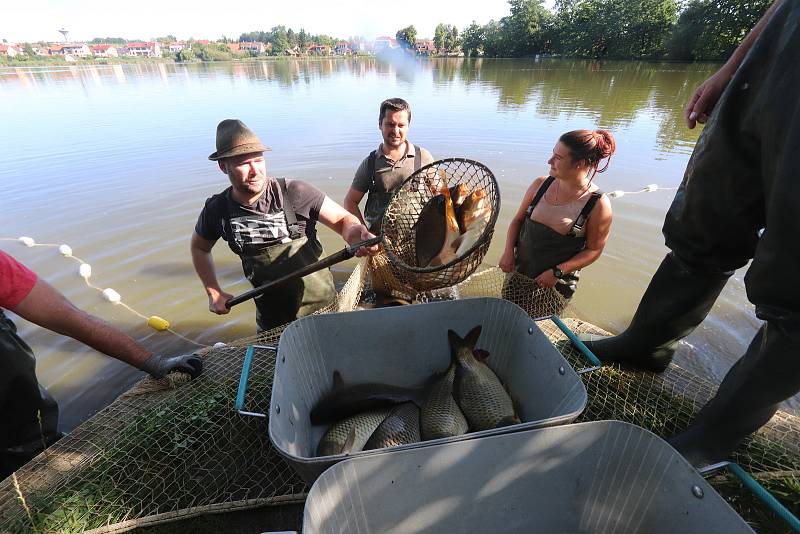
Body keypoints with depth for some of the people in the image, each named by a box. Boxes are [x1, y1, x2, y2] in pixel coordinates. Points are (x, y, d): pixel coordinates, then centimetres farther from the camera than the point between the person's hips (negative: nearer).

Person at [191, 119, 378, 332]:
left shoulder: (295, 193, -19)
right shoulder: (217, 209, -7)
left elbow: (343, 219, -15)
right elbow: (199, 247, 13)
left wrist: (355, 233, -38)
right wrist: (214, 293, 6)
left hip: (320, 308, -2)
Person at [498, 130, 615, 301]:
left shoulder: (598, 204, -15)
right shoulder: (541, 184, -5)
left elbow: (594, 250, -8)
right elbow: (518, 220, 5)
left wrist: (557, 272, -18)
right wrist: (508, 252, -9)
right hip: (518, 272, 3)